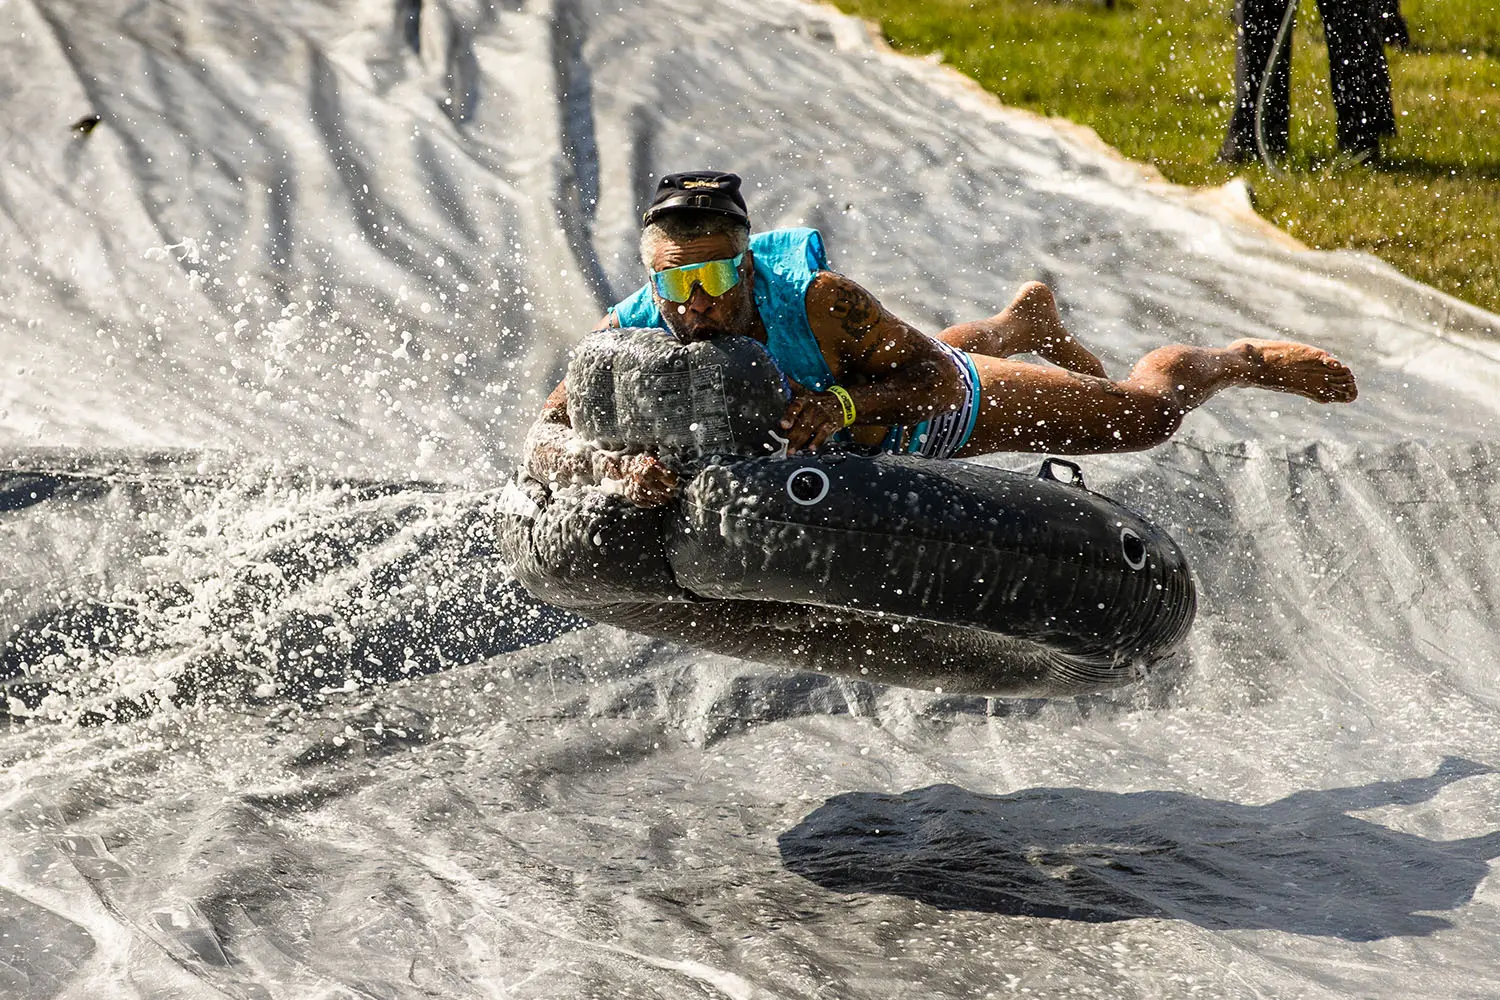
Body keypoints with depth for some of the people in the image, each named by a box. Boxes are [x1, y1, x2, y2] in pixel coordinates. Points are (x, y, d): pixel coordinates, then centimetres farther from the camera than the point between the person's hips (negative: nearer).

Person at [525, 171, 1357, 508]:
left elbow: (937, 379, -36)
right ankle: (1024, 322, 75)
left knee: (1142, 413, 11)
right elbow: (544, 441, -41)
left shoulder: (815, 299, -45)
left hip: (933, 414, -4)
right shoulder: (629, 335, -37)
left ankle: (1246, 359, 43)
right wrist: (614, 466, -63)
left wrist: (845, 404, -55)